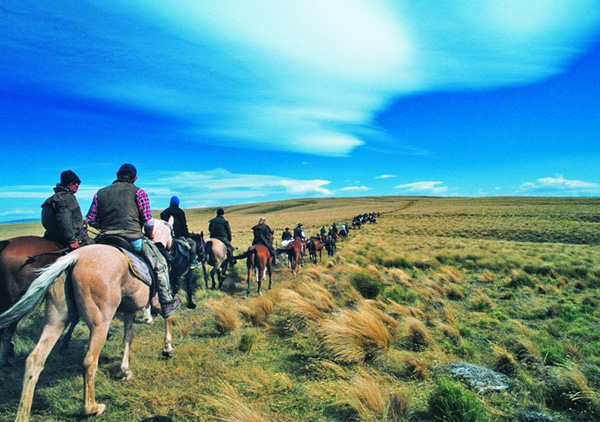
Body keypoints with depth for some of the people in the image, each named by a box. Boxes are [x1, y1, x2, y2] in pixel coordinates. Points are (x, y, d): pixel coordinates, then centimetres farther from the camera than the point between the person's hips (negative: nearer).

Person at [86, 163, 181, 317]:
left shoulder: (100, 193, 13)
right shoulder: (138, 192, 1)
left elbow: (90, 220, 10)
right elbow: (148, 222, -6)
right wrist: (148, 237, 12)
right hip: (134, 239, -4)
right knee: (161, 265, 11)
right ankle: (167, 304, 13)